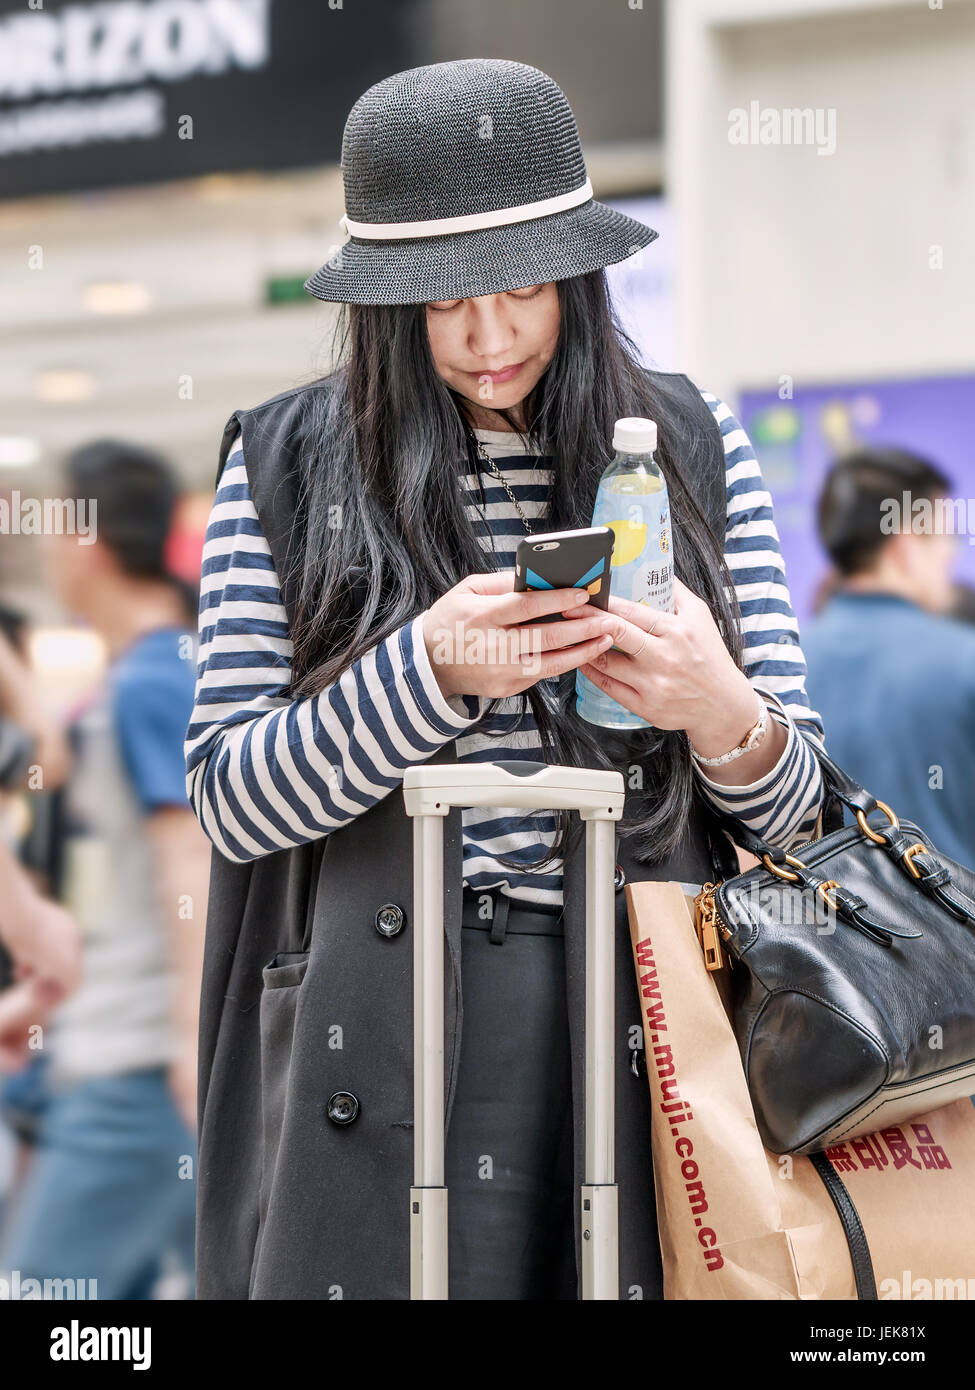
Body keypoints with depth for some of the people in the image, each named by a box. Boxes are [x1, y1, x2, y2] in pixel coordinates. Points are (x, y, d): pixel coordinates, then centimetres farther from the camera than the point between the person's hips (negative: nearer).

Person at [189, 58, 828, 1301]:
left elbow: (794, 801, 7)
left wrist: (722, 717, -16)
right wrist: (429, 672, -17)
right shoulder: (284, 471, 4)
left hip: (644, 1027, 1)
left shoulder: (690, 450, 8)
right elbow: (231, 802, -2)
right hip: (383, 1044, -1)